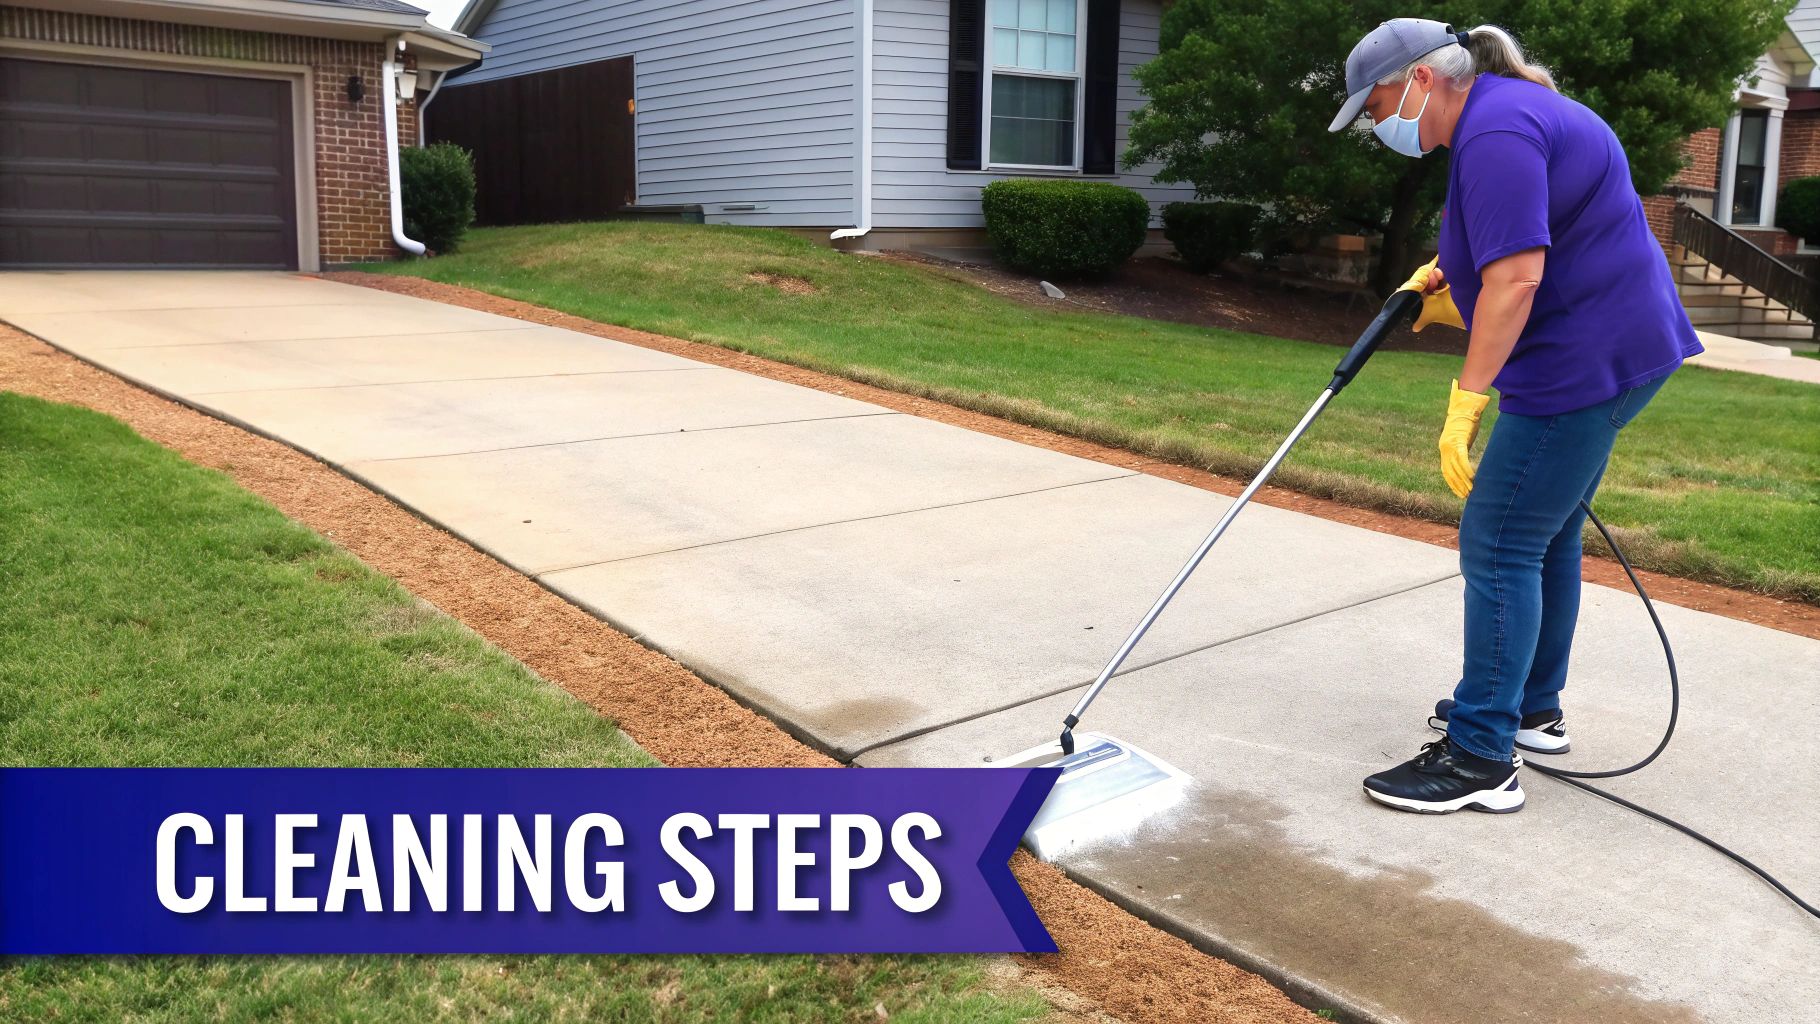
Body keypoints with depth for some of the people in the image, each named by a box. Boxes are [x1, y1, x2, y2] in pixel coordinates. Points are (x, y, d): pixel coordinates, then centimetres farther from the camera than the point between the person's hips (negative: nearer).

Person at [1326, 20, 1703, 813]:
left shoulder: (1495, 132, -18)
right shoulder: (1505, 109, 16)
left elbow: (1516, 279, -27)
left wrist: (1465, 403, -26)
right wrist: (1448, 278, 11)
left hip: (1583, 364, -11)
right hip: (1608, 354, 11)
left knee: (1498, 549, -9)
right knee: (1545, 538, 18)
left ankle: (1481, 761, -5)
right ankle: (1533, 710, 32)